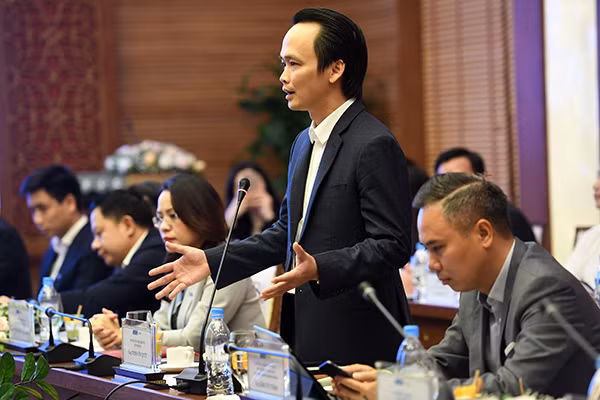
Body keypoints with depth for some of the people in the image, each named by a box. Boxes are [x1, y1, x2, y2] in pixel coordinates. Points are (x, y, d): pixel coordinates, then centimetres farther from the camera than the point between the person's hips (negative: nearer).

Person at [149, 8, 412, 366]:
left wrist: (319, 269, -31)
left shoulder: (375, 146, -14)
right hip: (309, 334, 8)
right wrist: (212, 262, 14)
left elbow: (391, 245, -18)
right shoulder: (304, 143, 16)